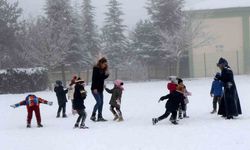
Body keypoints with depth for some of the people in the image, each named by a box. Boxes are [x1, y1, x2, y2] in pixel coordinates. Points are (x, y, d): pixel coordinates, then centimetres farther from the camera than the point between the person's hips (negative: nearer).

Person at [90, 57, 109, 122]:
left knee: (101, 102, 6)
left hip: (100, 89, 8)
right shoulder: (96, 69, -12)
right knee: (99, 102, -14)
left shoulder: (103, 69, 10)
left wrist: (106, 74, -3)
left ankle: (100, 117, 10)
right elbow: (94, 78, -17)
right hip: (95, 89, -8)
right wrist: (95, 88, -22)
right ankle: (93, 116, -6)